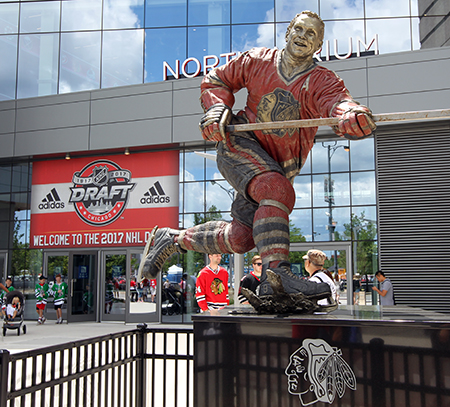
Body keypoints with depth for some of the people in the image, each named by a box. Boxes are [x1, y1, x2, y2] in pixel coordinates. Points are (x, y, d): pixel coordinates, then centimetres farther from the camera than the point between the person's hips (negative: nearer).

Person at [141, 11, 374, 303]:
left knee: (241, 238, 2)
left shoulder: (323, 81, -5)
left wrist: (352, 115, -53)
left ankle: (174, 239, 23)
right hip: (239, 144, -3)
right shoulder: (257, 61, -1)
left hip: (279, 166, 3)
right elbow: (216, 80, 12)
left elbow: (338, 102, -28)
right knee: (278, 191, -33)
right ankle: (275, 273, -37)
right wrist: (216, 108, -9)